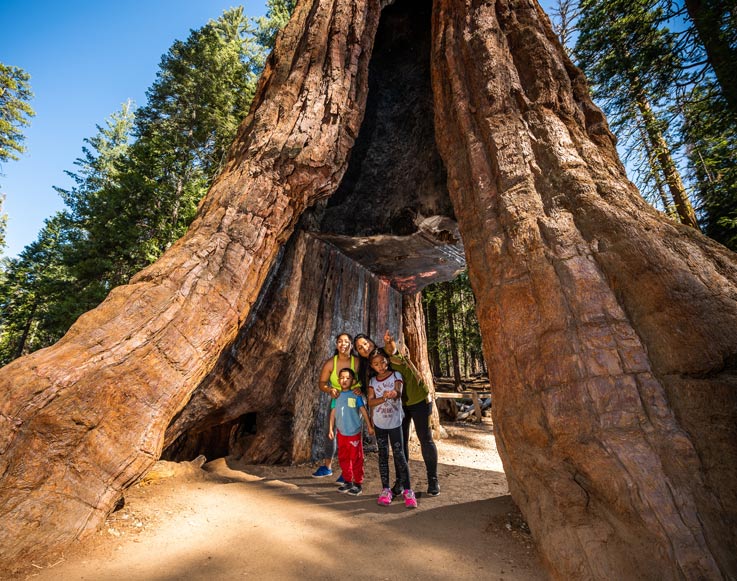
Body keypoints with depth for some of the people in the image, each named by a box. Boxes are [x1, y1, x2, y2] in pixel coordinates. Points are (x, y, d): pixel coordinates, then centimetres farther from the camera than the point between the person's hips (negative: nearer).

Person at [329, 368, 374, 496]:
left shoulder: (356, 395, -8)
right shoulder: (337, 395, 2)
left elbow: (363, 411, -3)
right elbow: (333, 413, 7)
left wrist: (369, 426, -2)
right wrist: (331, 429, 7)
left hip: (355, 432, -4)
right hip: (341, 432, 4)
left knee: (356, 459, 4)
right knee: (343, 458, 14)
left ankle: (358, 484, 19)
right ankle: (348, 481, 31)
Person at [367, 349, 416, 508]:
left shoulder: (396, 375, -6)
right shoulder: (373, 381, 1)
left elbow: (398, 393, -22)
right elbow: (370, 402, -8)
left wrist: (394, 393, -47)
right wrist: (383, 398, -27)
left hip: (395, 422, -3)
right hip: (379, 423, 3)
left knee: (399, 455, -2)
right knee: (383, 456, 10)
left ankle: (407, 490, 8)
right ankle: (385, 489, 20)